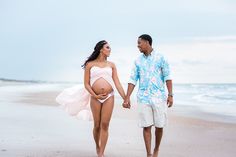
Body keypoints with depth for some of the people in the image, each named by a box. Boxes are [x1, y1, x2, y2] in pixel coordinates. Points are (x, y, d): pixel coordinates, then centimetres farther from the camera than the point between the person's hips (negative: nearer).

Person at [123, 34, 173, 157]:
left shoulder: (160, 57, 0)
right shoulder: (138, 61, 9)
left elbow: (167, 77, -1)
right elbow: (133, 79, 8)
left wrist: (170, 95, -8)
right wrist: (127, 98, 2)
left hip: (159, 97, -2)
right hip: (143, 98, 2)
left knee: (159, 126, 3)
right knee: (146, 126, -1)